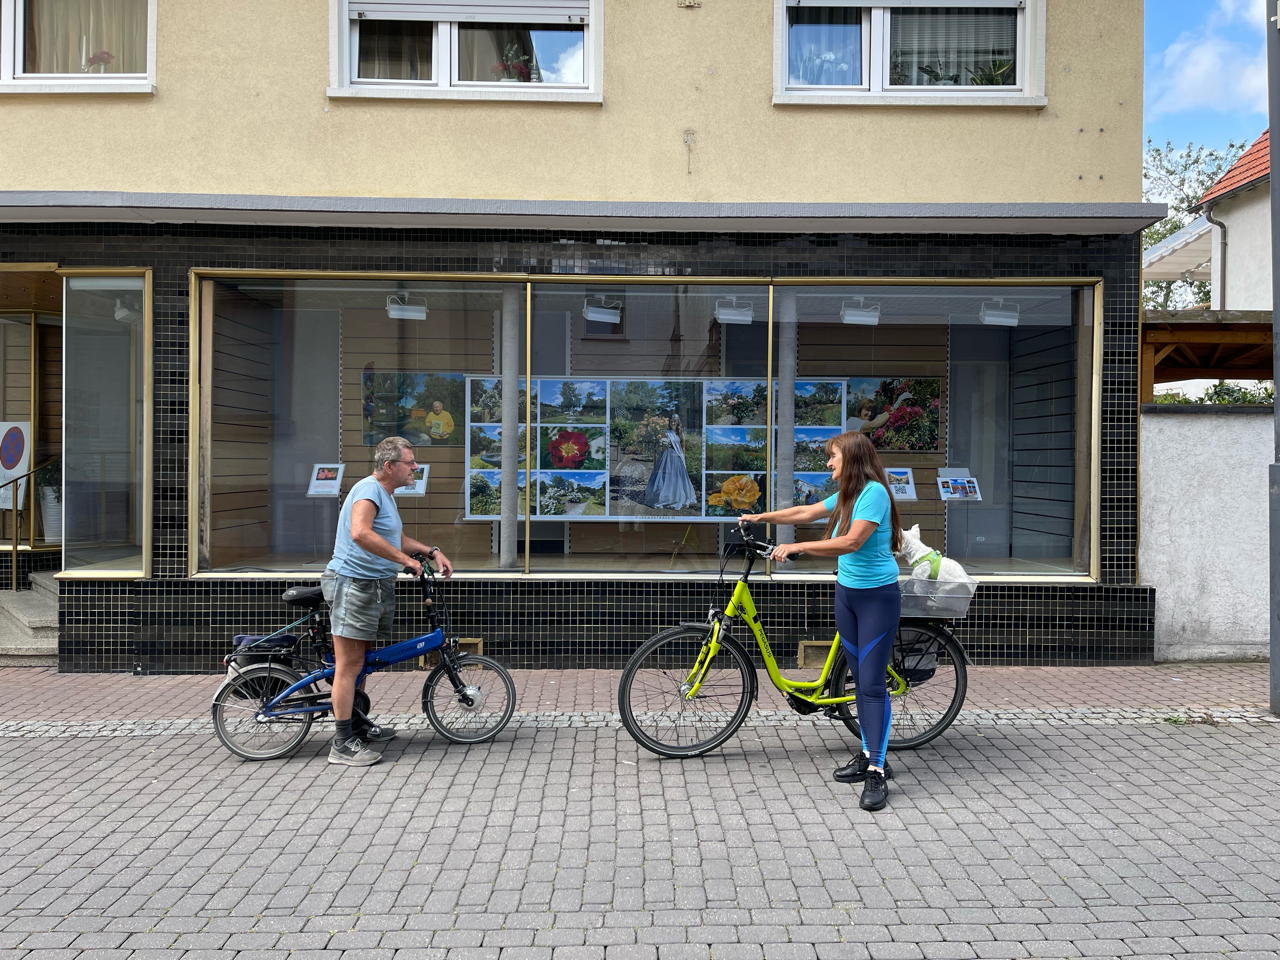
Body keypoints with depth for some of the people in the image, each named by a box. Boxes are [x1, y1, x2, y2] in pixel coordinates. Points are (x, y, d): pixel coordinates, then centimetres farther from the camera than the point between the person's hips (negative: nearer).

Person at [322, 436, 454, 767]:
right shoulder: (368, 489, -16)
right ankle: (343, 744, -1)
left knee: (359, 661, 20)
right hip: (354, 583, -10)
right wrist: (405, 560, -29)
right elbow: (360, 533, -34)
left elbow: (398, 540, 27)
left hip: (376, 587, 10)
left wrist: (432, 551, 12)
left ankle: (357, 724, 33)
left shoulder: (385, 493, 18)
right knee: (349, 663, -6)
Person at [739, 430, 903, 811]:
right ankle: (869, 755, 21)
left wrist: (797, 547, -24)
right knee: (861, 680, 12)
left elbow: (852, 542, -25)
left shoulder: (874, 491, -17)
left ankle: (877, 772, -4)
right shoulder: (845, 495, 11)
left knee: (872, 684, -9)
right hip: (846, 593, 9)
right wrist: (762, 517, 23)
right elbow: (805, 512, 21)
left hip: (877, 597, -9)